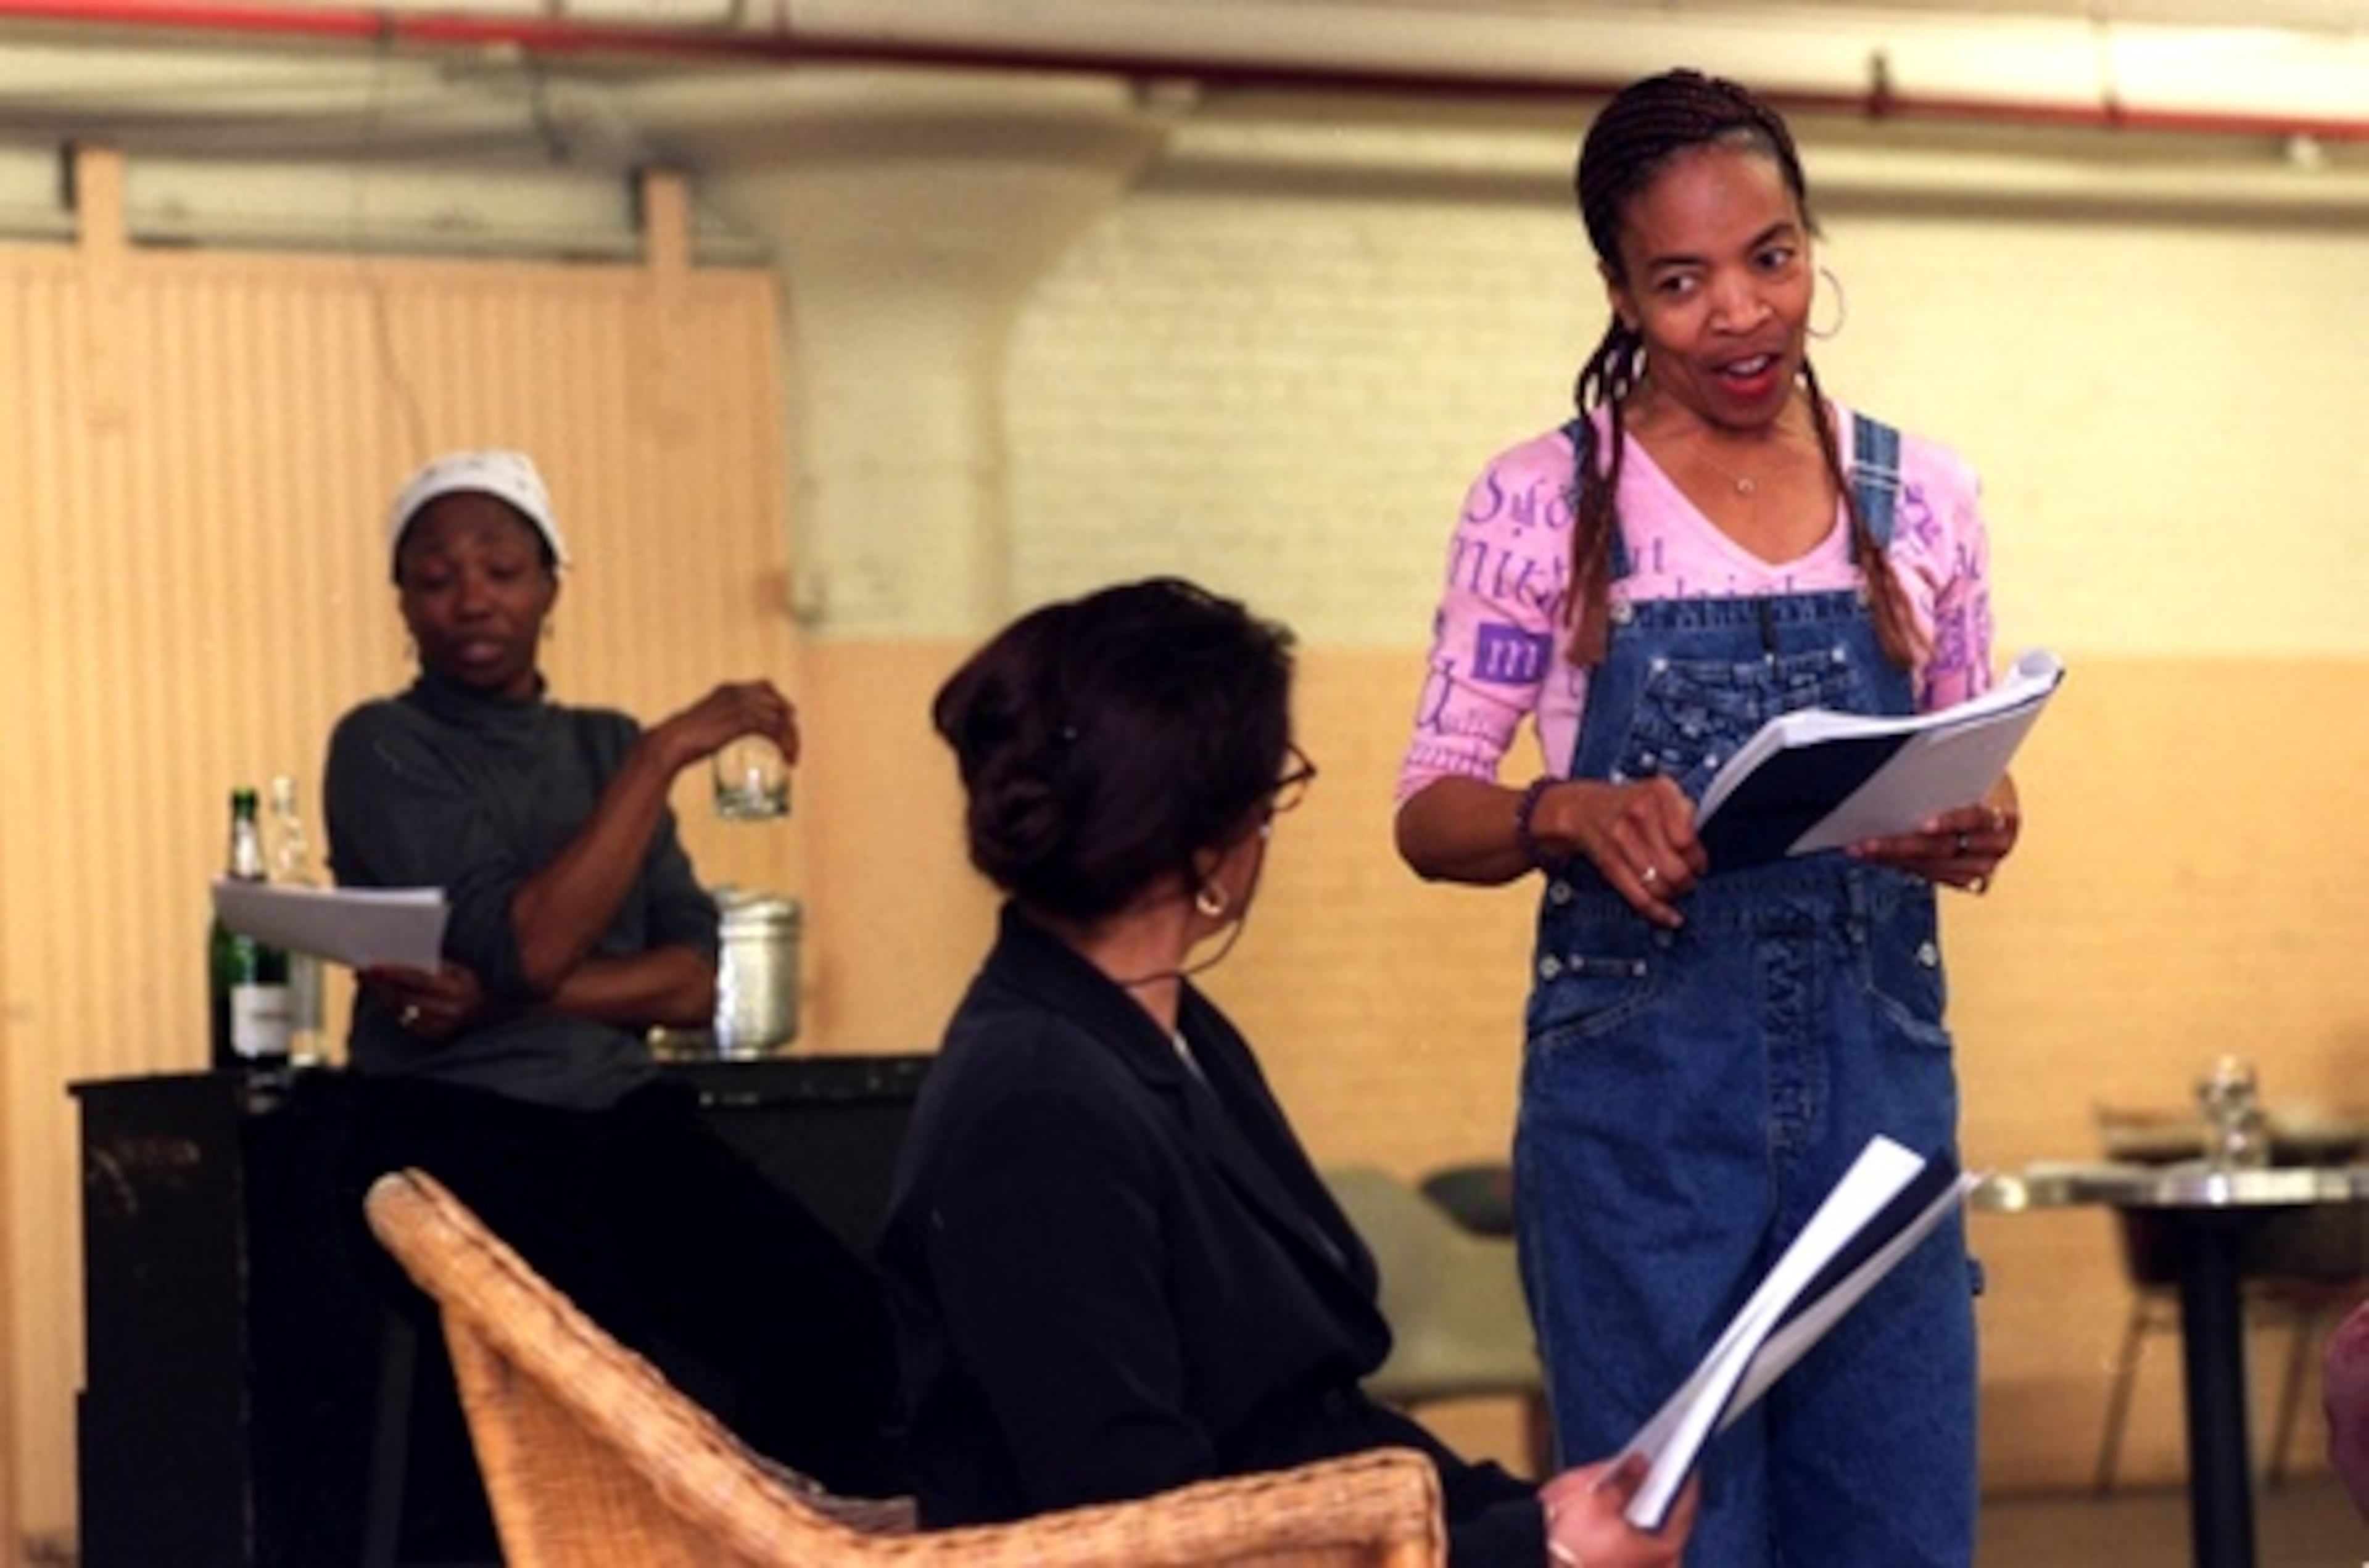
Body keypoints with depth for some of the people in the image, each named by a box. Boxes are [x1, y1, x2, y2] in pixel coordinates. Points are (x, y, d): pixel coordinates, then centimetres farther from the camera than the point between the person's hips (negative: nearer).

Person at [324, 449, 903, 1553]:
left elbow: (693, 984, 6)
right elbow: (525, 946, -13)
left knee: (846, 1329, -25)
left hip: (623, 1118, 5)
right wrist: (668, 753, -14)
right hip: (457, 1134, -5)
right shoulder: (382, 750, 1)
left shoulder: (604, 746, 17)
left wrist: (502, 1000, -11)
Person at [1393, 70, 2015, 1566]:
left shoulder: (1922, 498, 6)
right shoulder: (1543, 503, -2)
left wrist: (1980, 830, -9)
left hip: (1879, 1066, 3)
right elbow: (1432, 810, 0)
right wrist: (1570, 814, -21)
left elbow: (1971, 784, 14)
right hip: (1641, 1070, -3)